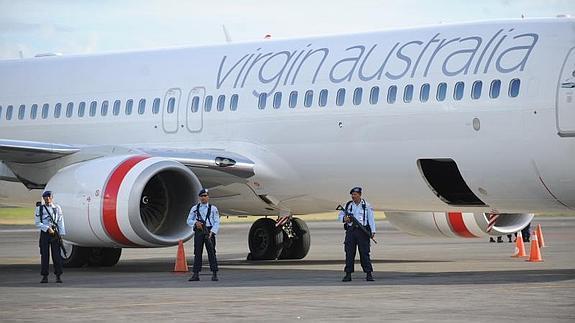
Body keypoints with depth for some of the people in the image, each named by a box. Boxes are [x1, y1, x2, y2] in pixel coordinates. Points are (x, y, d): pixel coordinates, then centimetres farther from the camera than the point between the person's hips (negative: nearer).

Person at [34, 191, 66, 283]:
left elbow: (60, 222, 5)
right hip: (44, 233, 0)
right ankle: (44, 276, 5)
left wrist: (61, 235, -2)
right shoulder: (40, 208, 4)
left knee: (56, 255, -2)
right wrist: (48, 228, -14)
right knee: (44, 255, 0)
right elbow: (38, 223, -1)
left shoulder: (57, 208, 6)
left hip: (55, 234, 0)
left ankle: (58, 276, 2)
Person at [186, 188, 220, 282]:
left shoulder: (213, 208, 7)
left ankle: (214, 274, -5)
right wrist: (195, 223, -10)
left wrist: (212, 232, -12)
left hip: (209, 231, -2)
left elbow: (217, 222, 2)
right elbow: (189, 221, 12)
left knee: (211, 252, -5)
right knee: (197, 253, 0)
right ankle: (195, 275, 0)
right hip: (198, 231, 2)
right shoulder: (195, 208, 13)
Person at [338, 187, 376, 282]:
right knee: (349, 253, 0)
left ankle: (369, 274, -1)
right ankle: (348, 274, 3)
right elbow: (340, 215, 16)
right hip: (350, 231, 3)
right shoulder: (348, 205, 11)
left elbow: (371, 219, 0)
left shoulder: (366, 206, 4)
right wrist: (344, 219, -7)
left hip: (363, 231, -3)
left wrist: (373, 231, -10)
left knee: (364, 253, -5)